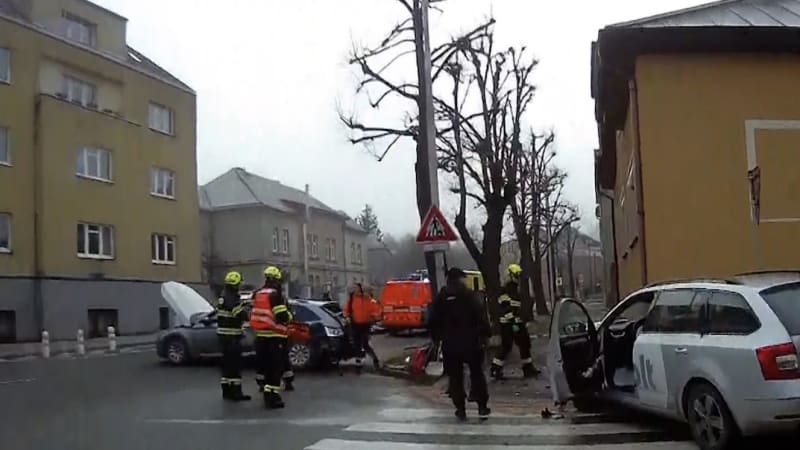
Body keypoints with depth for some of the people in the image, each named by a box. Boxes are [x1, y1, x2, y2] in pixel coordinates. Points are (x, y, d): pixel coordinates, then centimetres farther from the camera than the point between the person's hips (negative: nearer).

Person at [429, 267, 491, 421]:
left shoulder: (440, 298, 2)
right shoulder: (469, 295, -8)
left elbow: (434, 322, 6)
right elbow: (481, 317, -13)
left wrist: (436, 338, 16)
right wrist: (486, 334, -5)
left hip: (450, 345, 2)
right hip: (471, 342, -2)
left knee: (455, 377, 9)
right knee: (477, 374, 11)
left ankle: (460, 409, 8)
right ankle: (482, 407, 11)